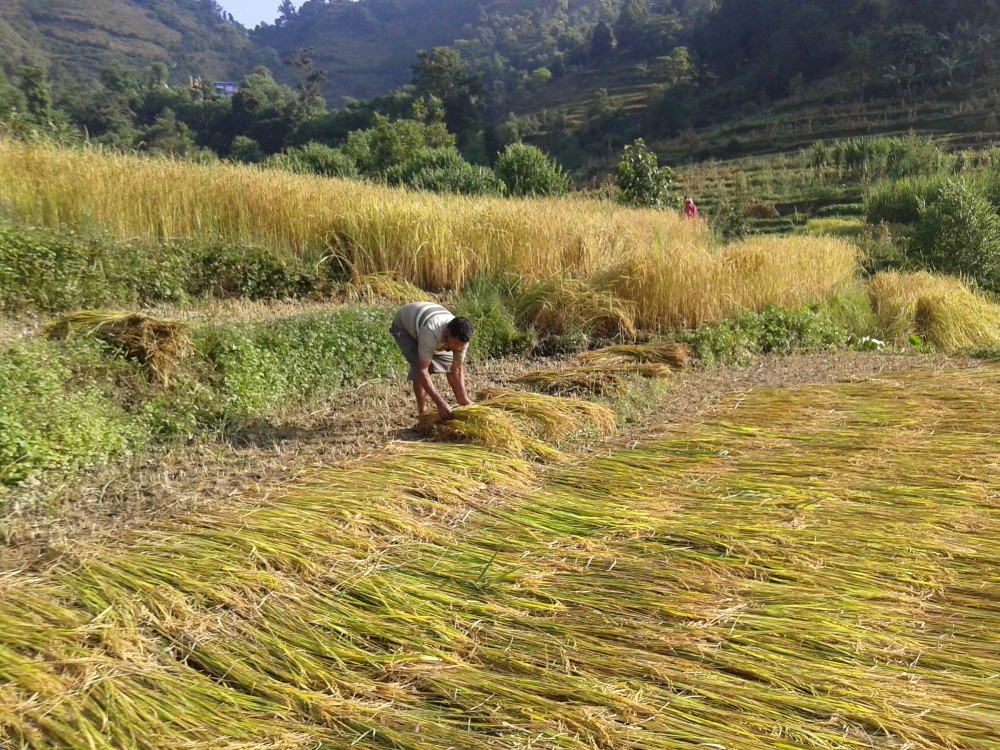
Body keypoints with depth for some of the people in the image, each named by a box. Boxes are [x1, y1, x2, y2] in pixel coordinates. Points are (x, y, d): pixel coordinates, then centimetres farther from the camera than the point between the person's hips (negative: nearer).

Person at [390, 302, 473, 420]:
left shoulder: (461, 337, -29)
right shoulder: (431, 333, -47)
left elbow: (458, 370, -21)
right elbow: (422, 371, -45)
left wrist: (464, 399, -30)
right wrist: (440, 403, -48)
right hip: (404, 325, -5)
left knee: (450, 362, -2)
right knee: (418, 367, -23)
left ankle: (462, 407, 14)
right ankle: (422, 411, -7)